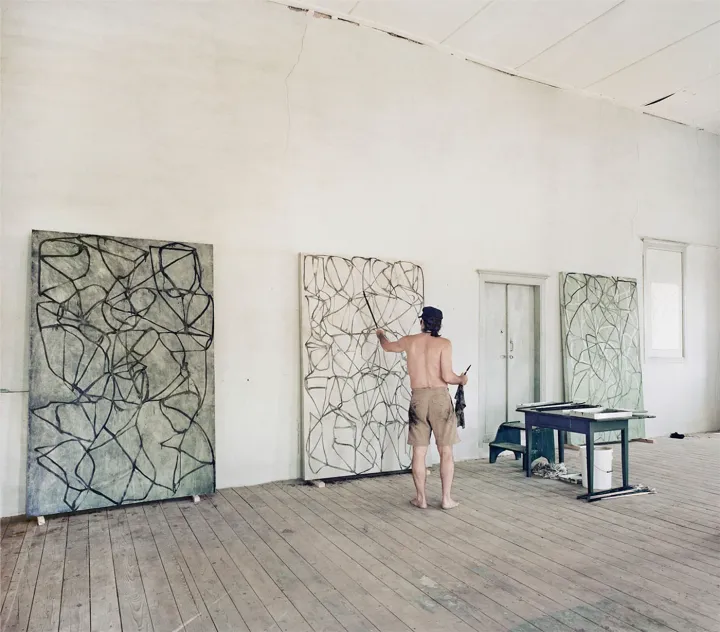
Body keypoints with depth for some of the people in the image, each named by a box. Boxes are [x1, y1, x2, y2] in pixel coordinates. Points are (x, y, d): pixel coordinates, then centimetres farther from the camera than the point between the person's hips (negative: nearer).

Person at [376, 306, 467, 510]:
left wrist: (380, 334, 48)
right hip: (440, 397, -2)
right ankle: (447, 498, 11)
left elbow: (387, 346, 26)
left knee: (419, 452, 8)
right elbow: (447, 376, -12)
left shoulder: (409, 341, 5)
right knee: (446, 451, 7)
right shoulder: (444, 343, -5)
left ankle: (421, 498, 15)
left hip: (418, 399, 2)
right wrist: (461, 379, 9)